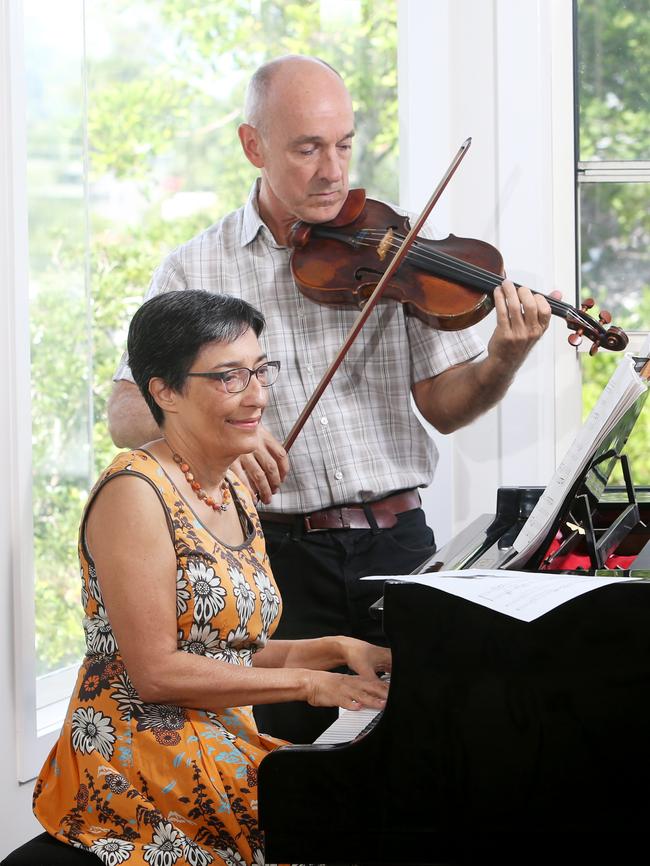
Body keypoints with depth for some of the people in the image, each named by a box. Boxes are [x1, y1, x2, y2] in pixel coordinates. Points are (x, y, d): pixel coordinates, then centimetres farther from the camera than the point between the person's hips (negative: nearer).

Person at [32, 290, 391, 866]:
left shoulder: (234, 493, 15)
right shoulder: (135, 492, -13)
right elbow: (156, 672, -18)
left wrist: (340, 650, 3)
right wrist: (308, 682, -15)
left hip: (224, 739, 8)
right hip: (140, 754, -8)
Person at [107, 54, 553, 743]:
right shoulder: (197, 269, 4)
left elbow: (444, 406, 3)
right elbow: (127, 416, -2)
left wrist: (503, 361, -17)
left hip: (396, 541, 1)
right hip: (276, 555, -1)